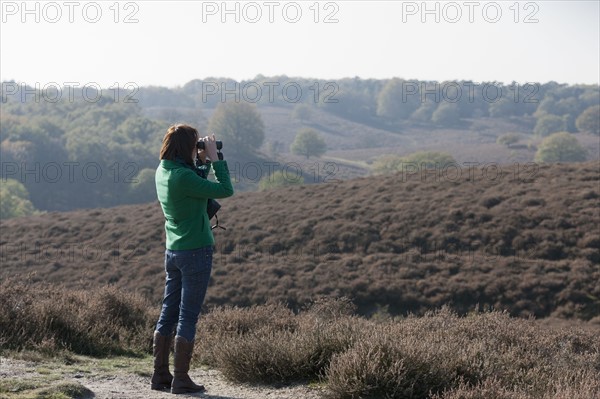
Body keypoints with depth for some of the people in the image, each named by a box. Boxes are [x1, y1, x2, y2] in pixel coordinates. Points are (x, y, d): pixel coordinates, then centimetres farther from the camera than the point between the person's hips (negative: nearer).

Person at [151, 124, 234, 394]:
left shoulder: (162, 171, 4)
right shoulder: (183, 177, -22)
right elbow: (226, 190, -20)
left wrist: (201, 160, 7)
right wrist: (214, 157, -12)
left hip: (173, 251, 8)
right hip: (196, 251, -8)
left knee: (168, 313, 13)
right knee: (188, 317, -2)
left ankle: (160, 375, 18)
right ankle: (181, 380, 3)